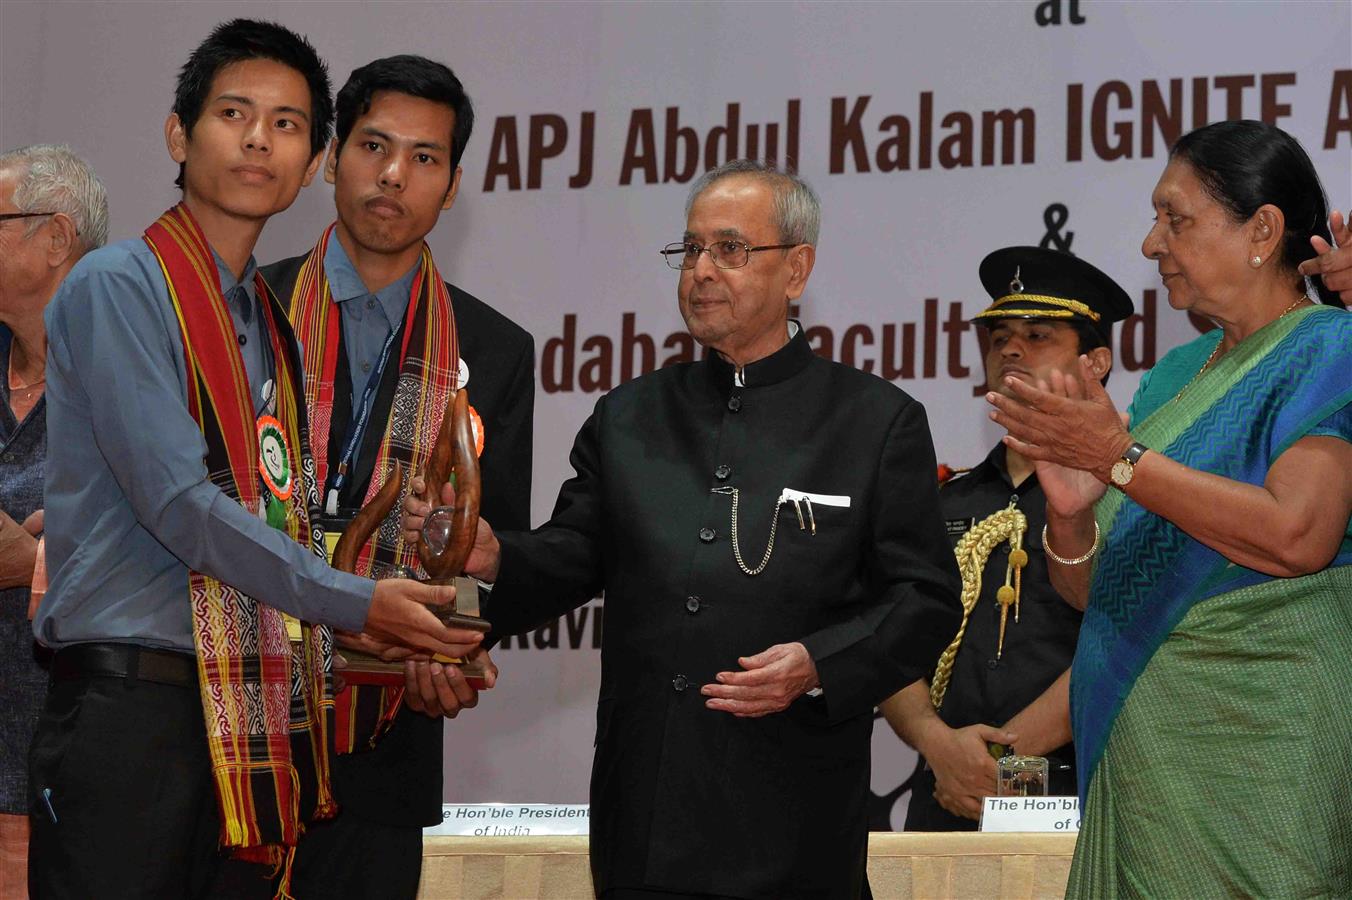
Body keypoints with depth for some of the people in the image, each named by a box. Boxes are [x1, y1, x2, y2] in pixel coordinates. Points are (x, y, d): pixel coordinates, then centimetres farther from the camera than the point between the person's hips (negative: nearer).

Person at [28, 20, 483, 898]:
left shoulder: (275, 324, 18)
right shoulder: (120, 286, -6)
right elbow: (176, 503, -14)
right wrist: (357, 606, -13)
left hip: (245, 722, 7)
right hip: (129, 701, -7)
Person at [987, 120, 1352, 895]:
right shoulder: (1178, 374, 17)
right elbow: (1093, 591, 16)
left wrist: (1122, 459, -17)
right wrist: (1072, 512, -7)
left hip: (1258, 743, -7)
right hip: (1143, 750, 7)